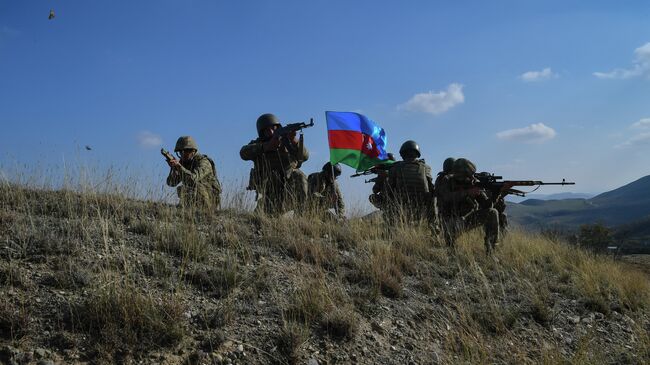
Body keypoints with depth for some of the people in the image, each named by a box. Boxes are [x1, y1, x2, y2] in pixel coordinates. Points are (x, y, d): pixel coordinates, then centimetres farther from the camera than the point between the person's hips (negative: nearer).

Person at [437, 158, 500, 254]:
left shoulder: (474, 182, -6)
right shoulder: (446, 181, -11)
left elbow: (486, 205, -9)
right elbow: (447, 197, -32)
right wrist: (467, 193, -38)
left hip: (469, 217, 4)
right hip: (452, 220, -4)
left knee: (492, 213, -15)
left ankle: (491, 248, -8)